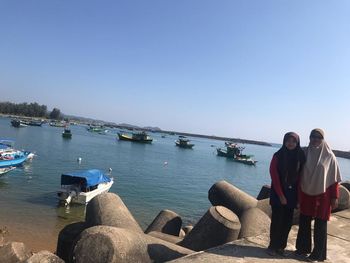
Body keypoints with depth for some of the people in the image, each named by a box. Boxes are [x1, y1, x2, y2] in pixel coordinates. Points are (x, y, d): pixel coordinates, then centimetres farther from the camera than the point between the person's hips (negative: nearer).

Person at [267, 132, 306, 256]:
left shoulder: (300, 157, -2)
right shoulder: (278, 156, -10)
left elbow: (300, 176, 1)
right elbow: (274, 176, -9)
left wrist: (298, 194, -5)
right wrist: (281, 195, -11)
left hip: (292, 193, 3)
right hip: (278, 193, -3)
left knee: (287, 221, 9)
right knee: (277, 220, 1)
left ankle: (281, 246, 23)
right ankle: (272, 246, 16)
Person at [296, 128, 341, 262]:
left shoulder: (329, 156, -8)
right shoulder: (305, 153, 1)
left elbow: (334, 178, -5)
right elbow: (299, 173, 6)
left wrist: (334, 197, -7)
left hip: (322, 195, -3)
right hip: (306, 194, 4)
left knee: (320, 225, 7)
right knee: (304, 222, 12)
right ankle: (303, 247, 28)